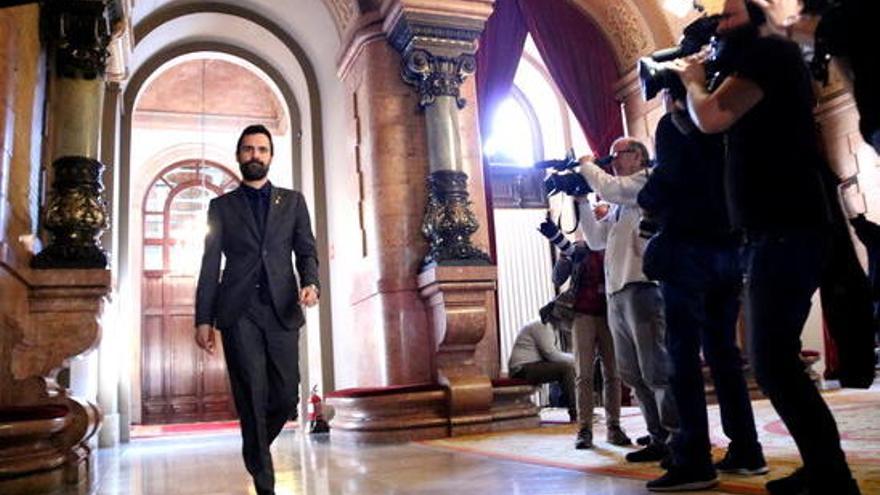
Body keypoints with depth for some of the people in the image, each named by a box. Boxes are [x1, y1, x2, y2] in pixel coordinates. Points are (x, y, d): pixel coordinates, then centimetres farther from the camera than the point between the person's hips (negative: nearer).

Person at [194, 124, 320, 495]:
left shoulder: (293, 201, 15)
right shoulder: (221, 206, 13)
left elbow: (306, 251, 10)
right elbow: (210, 266, 9)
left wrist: (310, 282, -11)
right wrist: (203, 319, 2)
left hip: (282, 311, 1)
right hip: (238, 313, -1)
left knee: (285, 396, -1)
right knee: (252, 398, -4)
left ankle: (256, 450, 29)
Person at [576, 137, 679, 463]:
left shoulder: (648, 180, 3)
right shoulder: (619, 205, 26)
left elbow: (611, 189, -14)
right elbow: (596, 241, 23)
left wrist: (586, 165, 3)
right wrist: (582, 202, 16)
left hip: (642, 288, -9)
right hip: (616, 294, 9)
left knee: (657, 370, -10)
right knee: (633, 375, 9)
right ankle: (659, 439, 16)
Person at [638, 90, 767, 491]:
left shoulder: (674, 126, -2)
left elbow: (668, 177, -16)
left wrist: (647, 202, 4)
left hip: (689, 248, -7)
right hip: (728, 247, 7)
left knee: (684, 356, -7)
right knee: (723, 352, 11)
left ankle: (695, 462, -9)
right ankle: (746, 451, 14)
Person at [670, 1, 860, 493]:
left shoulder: (770, 50, -4)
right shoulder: (759, 66, 25)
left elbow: (711, 118, -16)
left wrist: (693, 81, 3)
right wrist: (691, 86, 17)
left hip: (786, 231, -10)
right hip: (777, 231, 10)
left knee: (773, 364, -14)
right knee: (775, 361, 13)